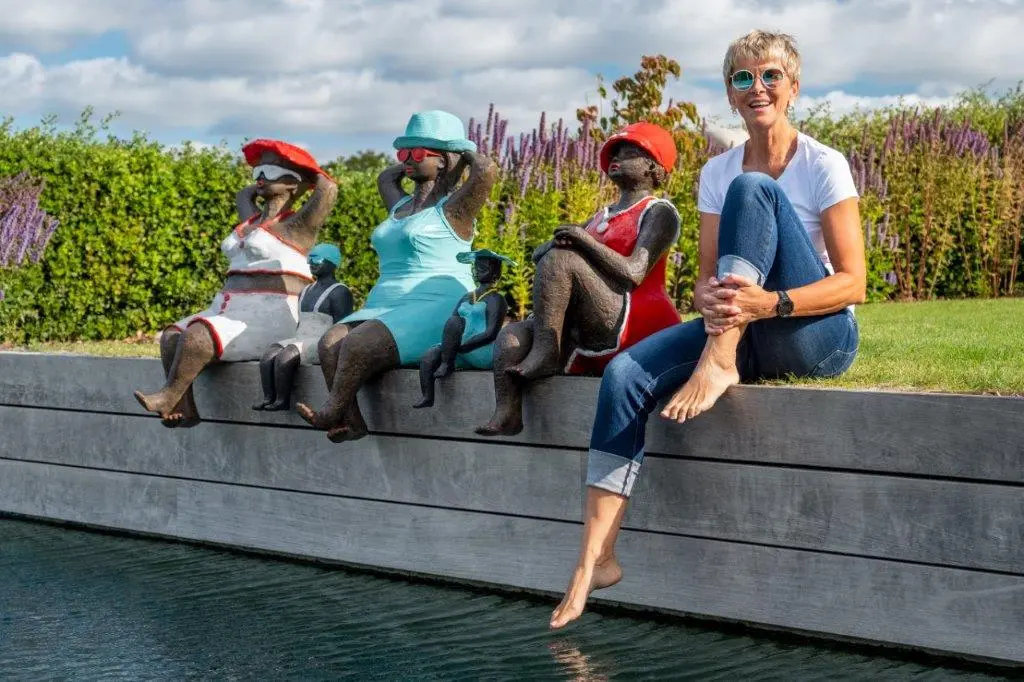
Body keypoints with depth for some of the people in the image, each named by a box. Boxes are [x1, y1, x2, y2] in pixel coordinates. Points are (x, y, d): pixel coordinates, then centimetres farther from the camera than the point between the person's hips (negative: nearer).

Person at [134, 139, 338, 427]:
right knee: (171, 336, -14)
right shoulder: (252, 220, 22)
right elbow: (243, 195, 45)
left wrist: (310, 176, 4)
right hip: (229, 310, 8)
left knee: (198, 334, -30)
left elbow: (328, 190, -16)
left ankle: (168, 397, -19)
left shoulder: (296, 225, -2)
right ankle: (184, 410, -22)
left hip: (270, 316, -8)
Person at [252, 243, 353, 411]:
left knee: (284, 358, -29)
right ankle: (268, 398, -24)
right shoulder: (306, 291, 19)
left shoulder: (340, 292, -6)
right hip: (301, 343, 7)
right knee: (267, 358, -19)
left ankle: (283, 400, -19)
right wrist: (292, 344, 7)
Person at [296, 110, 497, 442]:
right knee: (331, 342, -20)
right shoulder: (400, 207, 23)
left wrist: (468, 153, 3)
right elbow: (385, 177, 45)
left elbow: (487, 171, -17)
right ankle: (352, 423, -26)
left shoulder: (452, 209, -1)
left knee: (359, 342, -30)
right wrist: (413, 163, 34)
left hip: (435, 311, -8)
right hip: (384, 307, 8)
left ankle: (332, 411, -14)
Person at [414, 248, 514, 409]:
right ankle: (427, 399, -32)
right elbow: (447, 329, 17)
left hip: (486, 354, -7)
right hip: (464, 354, 7)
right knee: (428, 358, -21)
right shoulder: (466, 298, 22)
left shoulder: (495, 300, -1)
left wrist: (461, 347, -19)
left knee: (454, 321, -27)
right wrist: (447, 345, -6)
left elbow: (490, 334, -14)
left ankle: (447, 365, -22)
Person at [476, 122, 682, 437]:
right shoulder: (601, 217, 27)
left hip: (636, 330, -7)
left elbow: (633, 273, -15)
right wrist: (552, 244, -6)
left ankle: (544, 353, -23)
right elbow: (539, 253, 16)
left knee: (561, 259, -24)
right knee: (512, 334, -15)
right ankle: (507, 413, -32)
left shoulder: (658, 212, 3)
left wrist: (584, 239, -15)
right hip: (592, 340, 8)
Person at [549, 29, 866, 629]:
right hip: (742, 330, 5)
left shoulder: (824, 165, -6)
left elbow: (852, 282, -13)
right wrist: (710, 299, -20)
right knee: (625, 374, -23)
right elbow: (706, 278, 6)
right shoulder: (716, 172, 9)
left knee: (751, 190, -24)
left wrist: (770, 303, -30)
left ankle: (720, 363, -29)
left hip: (819, 336, -5)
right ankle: (596, 558, -24)